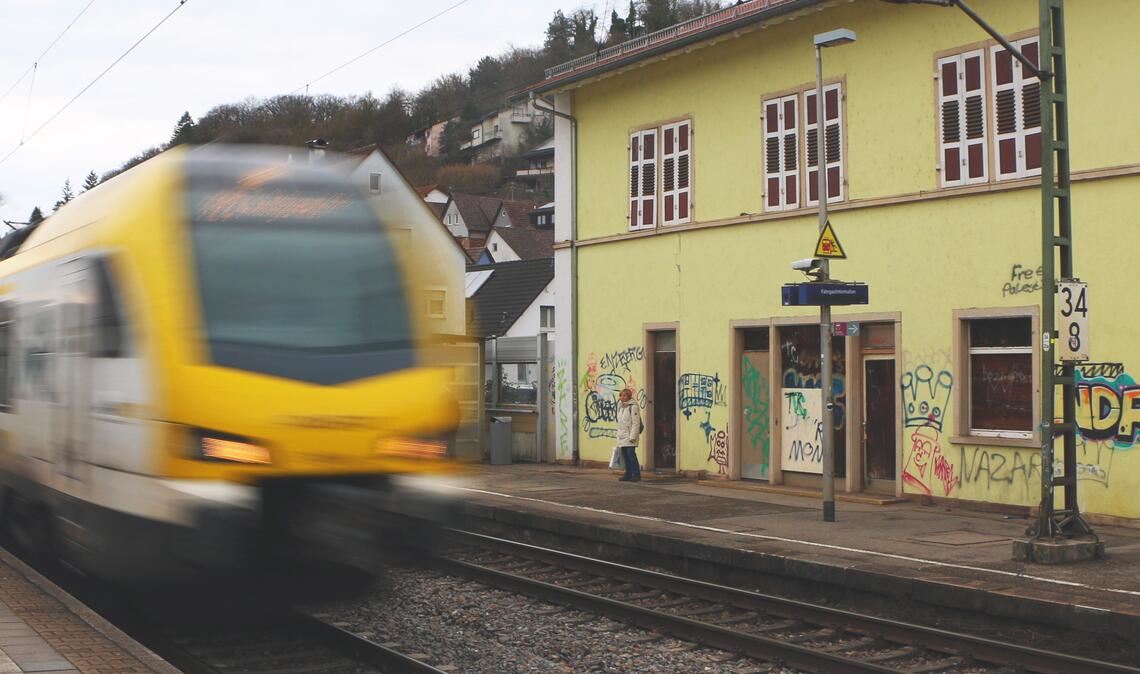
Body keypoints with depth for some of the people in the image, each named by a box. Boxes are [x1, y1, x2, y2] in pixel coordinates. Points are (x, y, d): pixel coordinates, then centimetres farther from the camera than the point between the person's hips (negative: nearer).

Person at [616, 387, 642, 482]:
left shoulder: (633, 407, -9)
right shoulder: (620, 407, 18)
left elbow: (636, 423, -14)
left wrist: (632, 436, -18)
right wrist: (618, 435, 18)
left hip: (630, 436, -8)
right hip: (622, 437, 8)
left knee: (631, 454, -12)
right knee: (625, 456, 8)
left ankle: (636, 474, -8)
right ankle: (628, 474, 15)